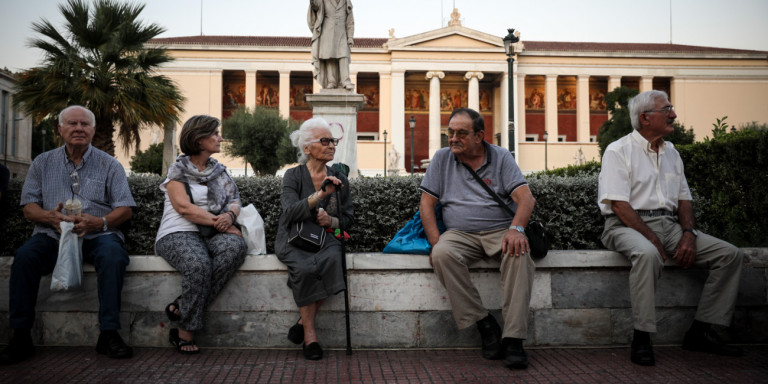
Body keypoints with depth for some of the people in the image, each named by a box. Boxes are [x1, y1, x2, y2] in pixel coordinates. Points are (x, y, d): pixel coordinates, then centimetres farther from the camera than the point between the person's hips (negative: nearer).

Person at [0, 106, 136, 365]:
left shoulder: (109, 165, 9)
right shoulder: (43, 163, 15)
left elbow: (125, 209, 2)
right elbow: (29, 207, 8)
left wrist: (98, 222, -17)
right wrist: (50, 217, -15)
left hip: (97, 235, -1)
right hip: (52, 235, 2)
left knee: (112, 254, -34)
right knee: (25, 256, -28)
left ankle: (108, 334, -29)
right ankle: (21, 337, -20)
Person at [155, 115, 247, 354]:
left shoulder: (219, 171, 21)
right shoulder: (177, 170, 4)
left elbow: (235, 200, 13)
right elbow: (184, 207, -9)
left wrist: (230, 215, -11)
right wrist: (219, 223, -14)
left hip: (211, 235, 5)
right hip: (178, 234, -4)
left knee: (235, 245, -31)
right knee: (198, 263, -37)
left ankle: (182, 306, -25)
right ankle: (186, 332, -22)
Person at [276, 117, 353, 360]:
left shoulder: (339, 178, 12)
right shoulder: (293, 176, 2)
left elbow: (348, 219, 15)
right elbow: (291, 212, -14)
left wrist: (331, 220, -7)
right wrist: (320, 194, -25)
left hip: (326, 239, 3)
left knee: (331, 260, -33)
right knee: (305, 267, -35)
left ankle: (304, 322, -16)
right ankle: (309, 333, -19)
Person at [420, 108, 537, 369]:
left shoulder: (501, 157, 6)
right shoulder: (442, 158, 11)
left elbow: (526, 198, -4)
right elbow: (426, 203, 7)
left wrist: (516, 229, -25)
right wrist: (435, 242, -8)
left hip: (500, 230, -1)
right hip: (460, 233, 1)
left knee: (519, 253, -34)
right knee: (443, 254, -32)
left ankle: (513, 338, -31)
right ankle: (484, 324, -23)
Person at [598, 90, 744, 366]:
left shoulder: (671, 153, 19)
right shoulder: (619, 151, -4)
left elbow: (683, 199, 16)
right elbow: (619, 205, -13)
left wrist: (688, 234, -3)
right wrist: (652, 239, -19)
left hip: (669, 224, 7)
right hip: (627, 225, -7)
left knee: (730, 254, -7)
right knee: (647, 254, -40)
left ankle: (700, 331, -2)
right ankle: (641, 338, -30)